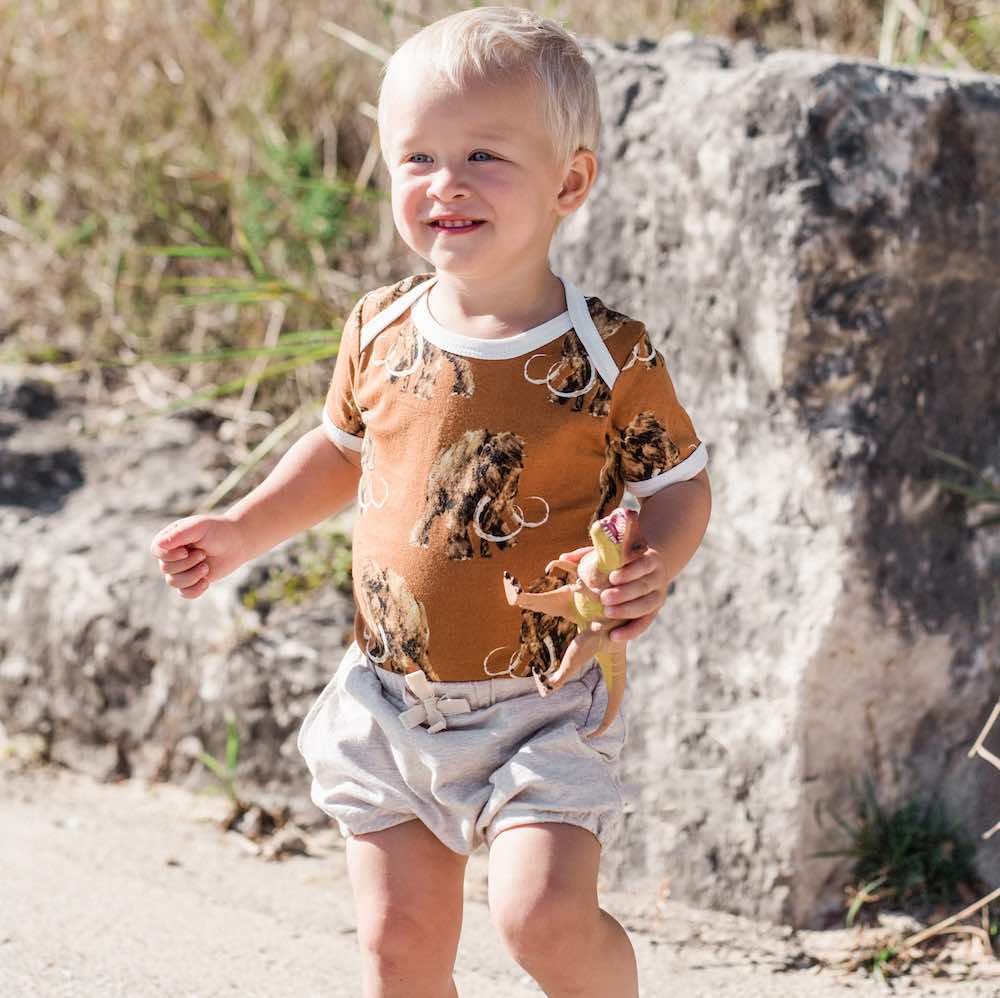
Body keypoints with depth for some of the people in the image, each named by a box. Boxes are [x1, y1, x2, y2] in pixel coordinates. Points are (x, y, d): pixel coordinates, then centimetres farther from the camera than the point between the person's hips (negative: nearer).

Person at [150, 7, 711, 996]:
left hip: (541, 704, -4)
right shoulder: (380, 331, 1)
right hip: (391, 702, 4)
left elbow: (677, 484, -2)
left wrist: (651, 567, -21)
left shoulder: (608, 355, -11)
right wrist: (241, 529, 13)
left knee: (544, 916, -19)